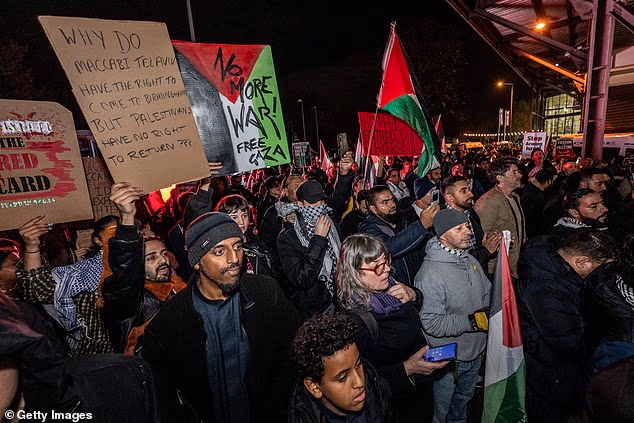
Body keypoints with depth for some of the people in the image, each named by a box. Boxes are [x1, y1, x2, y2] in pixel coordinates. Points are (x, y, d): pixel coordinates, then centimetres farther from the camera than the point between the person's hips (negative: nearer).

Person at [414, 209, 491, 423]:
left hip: (476, 353, 7)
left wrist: (487, 313, -8)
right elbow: (432, 323, -28)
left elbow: (488, 293, 11)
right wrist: (471, 321, -26)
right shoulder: (430, 273, -28)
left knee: (464, 399, 32)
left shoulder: (471, 261, -2)